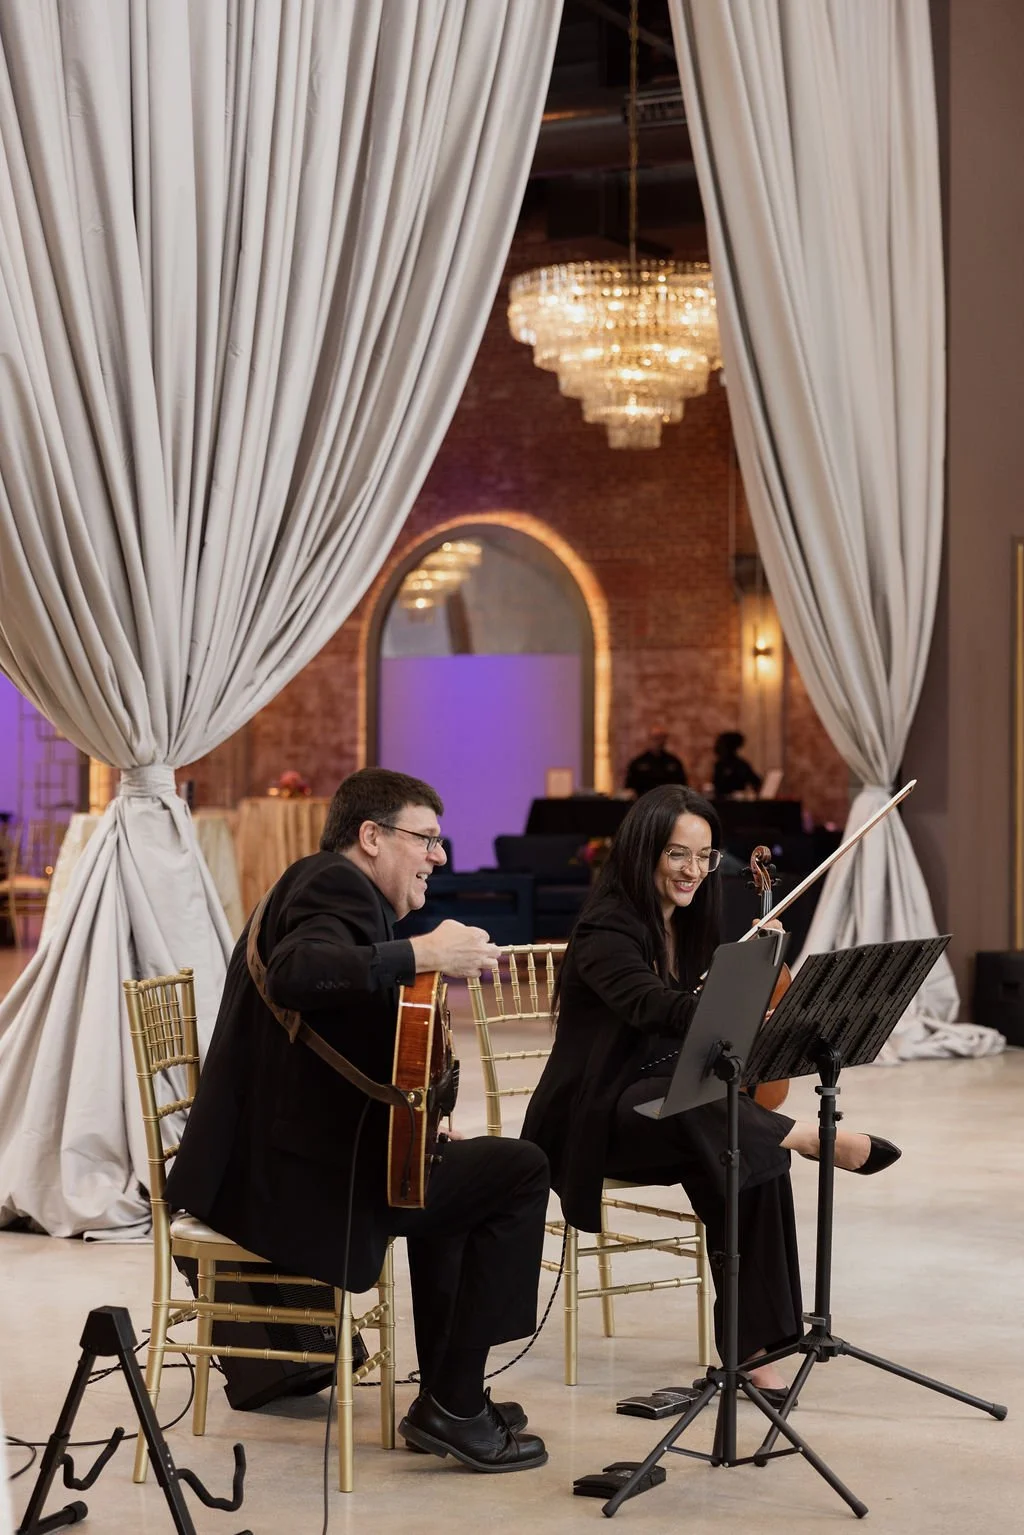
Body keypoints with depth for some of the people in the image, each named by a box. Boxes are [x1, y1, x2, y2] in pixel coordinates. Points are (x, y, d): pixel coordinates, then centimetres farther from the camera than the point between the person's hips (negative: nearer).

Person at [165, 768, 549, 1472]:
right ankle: (453, 1408, -5)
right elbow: (297, 973, -34)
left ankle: (448, 1392, 33)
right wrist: (420, 954, -35)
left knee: (447, 1165, 33)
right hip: (303, 1177, -12)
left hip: (260, 1170, 12)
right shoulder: (336, 885, -12)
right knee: (521, 1170, -11)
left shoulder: (315, 883, 21)